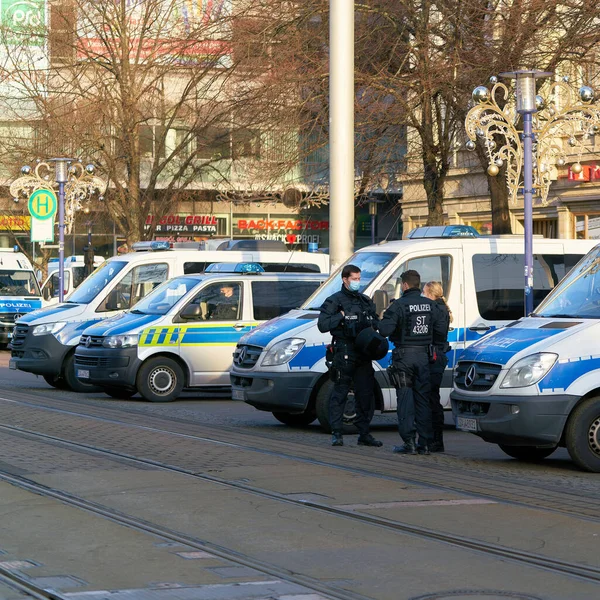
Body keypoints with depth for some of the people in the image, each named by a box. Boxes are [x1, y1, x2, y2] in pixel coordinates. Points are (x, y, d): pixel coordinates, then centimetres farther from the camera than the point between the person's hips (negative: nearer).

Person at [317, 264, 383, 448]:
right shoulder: (334, 301, 1)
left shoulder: (366, 301, 19)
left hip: (363, 353, 6)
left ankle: (364, 434, 13)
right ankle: (336, 434, 0)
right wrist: (341, 316, -14)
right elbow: (322, 325, -8)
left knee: (366, 393, 7)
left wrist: (370, 324, 3)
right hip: (344, 352, -6)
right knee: (340, 393, -4)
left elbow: (376, 322, 25)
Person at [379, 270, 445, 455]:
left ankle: (409, 442, -5)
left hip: (404, 356, -5)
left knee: (405, 398, -1)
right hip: (423, 356, 5)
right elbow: (440, 329, 7)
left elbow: (384, 330, -19)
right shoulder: (429, 305, 5)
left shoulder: (399, 305, -12)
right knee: (423, 398, 9)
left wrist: (383, 320, 2)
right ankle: (425, 443, 10)